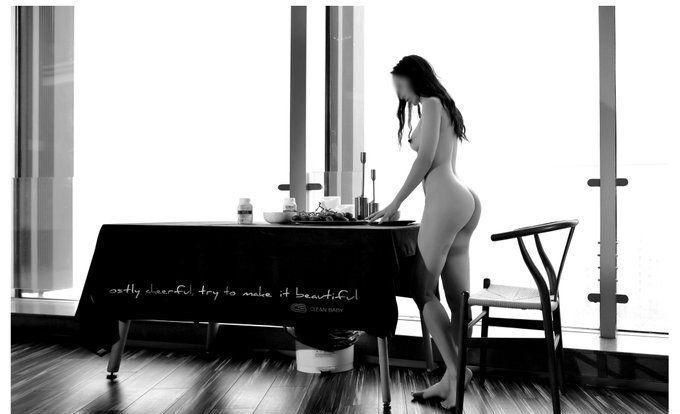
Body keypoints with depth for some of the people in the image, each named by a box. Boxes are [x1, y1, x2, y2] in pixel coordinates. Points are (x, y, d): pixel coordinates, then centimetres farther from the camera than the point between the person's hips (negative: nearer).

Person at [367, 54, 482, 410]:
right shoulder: (446, 107, 26)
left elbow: (425, 159, -9)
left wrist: (395, 204, -5)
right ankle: (452, 379, 11)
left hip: (445, 202, -9)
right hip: (465, 202, 10)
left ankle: (455, 371, -6)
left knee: (422, 290, -5)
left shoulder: (431, 104, 0)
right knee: (457, 297, 6)